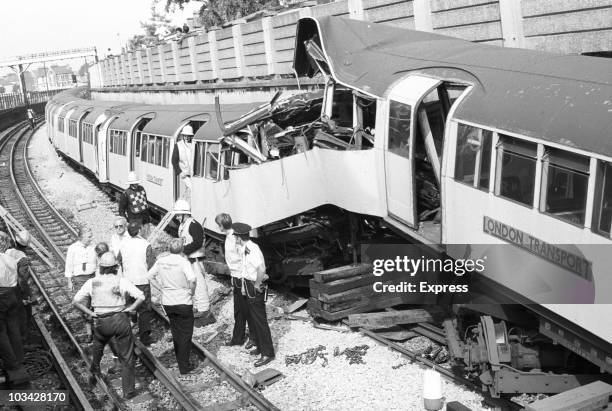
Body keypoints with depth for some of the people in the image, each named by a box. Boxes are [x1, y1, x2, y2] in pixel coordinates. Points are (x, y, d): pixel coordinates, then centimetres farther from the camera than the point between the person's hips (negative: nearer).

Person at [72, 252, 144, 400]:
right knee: (126, 358, 7)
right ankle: (128, 391, 10)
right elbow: (141, 296, -13)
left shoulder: (91, 282, 1)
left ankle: (94, 375, 50)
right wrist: (129, 309, -2)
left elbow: (76, 301, -3)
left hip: (100, 322, 2)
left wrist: (90, 313, 2)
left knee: (97, 349, 33)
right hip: (120, 320, -2)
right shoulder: (121, 281, -5)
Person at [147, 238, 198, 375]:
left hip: (167, 302, 5)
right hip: (183, 302, -5)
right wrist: (191, 293, -13)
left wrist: (163, 287, 12)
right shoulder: (183, 261, -17)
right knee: (185, 334, 4)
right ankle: (184, 367, 5)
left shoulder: (161, 260, 0)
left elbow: (150, 275, 8)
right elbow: (192, 279, -30)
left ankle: (180, 362, 32)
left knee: (176, 332, 21)